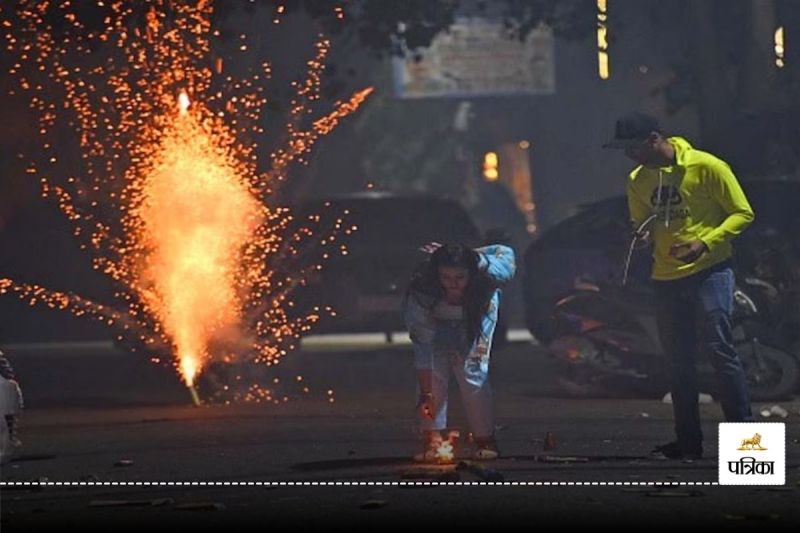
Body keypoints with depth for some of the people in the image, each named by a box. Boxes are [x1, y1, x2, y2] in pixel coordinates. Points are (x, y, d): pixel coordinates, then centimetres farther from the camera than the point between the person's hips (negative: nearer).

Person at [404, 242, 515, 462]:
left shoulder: (487, 278, -40)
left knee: (472, 369, -14)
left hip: (474, 313, 0)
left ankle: (485, 439, -4)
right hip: (436, 319, 0)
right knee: (434, 371, -16)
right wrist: (426, 393, -40)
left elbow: (505, 252, -16)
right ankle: (432, 441, -10)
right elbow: (423, 347, -37)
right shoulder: (421, 295, -41)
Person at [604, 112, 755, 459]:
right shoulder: (638, 180, 8)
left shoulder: (707, 167, -10)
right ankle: (688, 441, 16)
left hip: (709, 271, -6)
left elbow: (742, 213, -7)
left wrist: (705, 242, -20)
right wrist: (642, 234, -4)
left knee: (719, 350, -12)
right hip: (666, 278, 6)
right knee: (679, 361, 9)